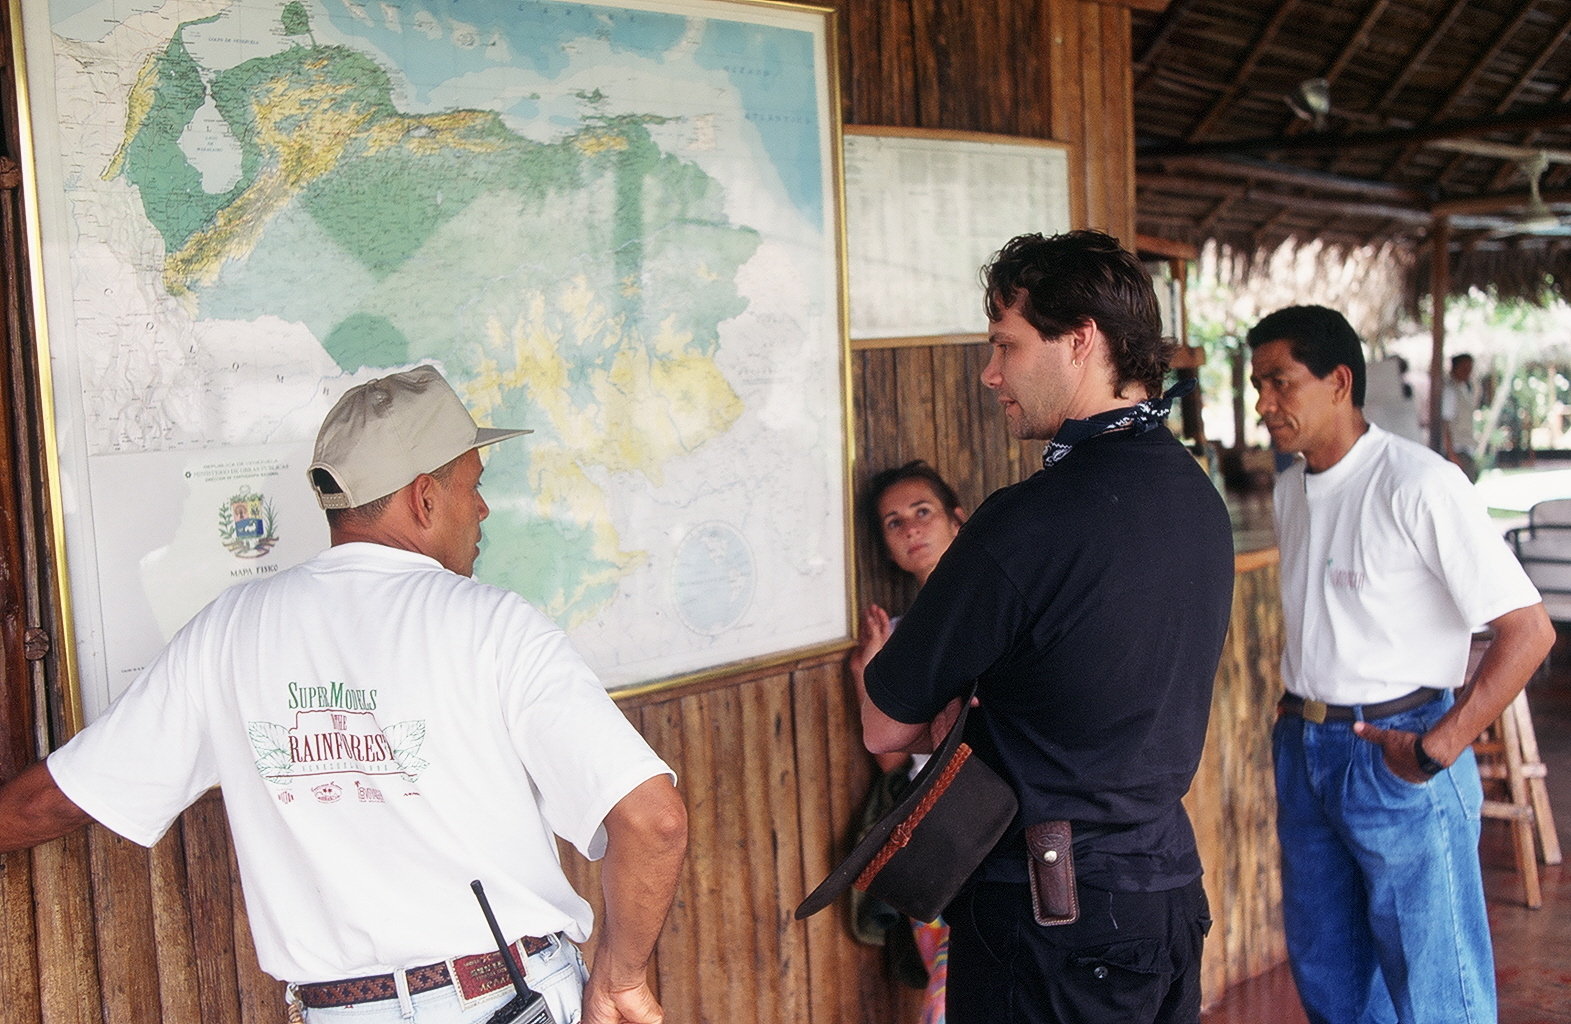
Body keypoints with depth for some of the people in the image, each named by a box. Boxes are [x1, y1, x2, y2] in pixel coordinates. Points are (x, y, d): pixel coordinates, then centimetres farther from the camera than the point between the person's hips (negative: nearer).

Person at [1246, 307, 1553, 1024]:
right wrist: (1296, 716, 9)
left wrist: (1437, 749, -20)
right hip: (1304, 750, 8)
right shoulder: (1290, 490, 8)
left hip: (1396, 752, -7)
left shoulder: (1418, 483, -17)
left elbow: (1528, 630, -18)